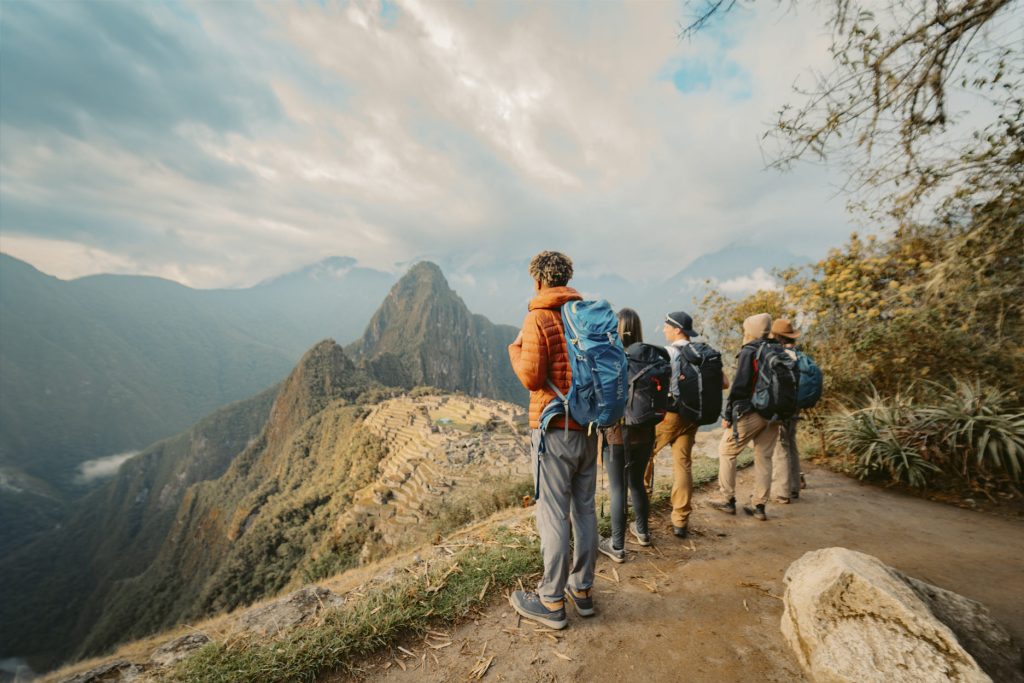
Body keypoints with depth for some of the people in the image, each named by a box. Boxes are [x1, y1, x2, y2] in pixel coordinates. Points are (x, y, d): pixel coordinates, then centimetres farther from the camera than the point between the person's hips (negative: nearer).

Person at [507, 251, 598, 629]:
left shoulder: (539, 317, -12)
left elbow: (531, 377, -15)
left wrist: (516, 348, 1)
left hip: (554, 429, -6)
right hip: (587, 428, 7)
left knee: (553, 515, 5)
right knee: (584, 510, 16)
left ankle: (551, 602, 20)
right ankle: (582, 590, 33)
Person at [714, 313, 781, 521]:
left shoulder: (749, 352, -13)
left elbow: (739, 386, -17)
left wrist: (727, 414, -10)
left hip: (749, 413, -7)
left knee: (726, 452, 7)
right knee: (764, 457, 13)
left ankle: (728, 500, 13)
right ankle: (759, 506, 20)